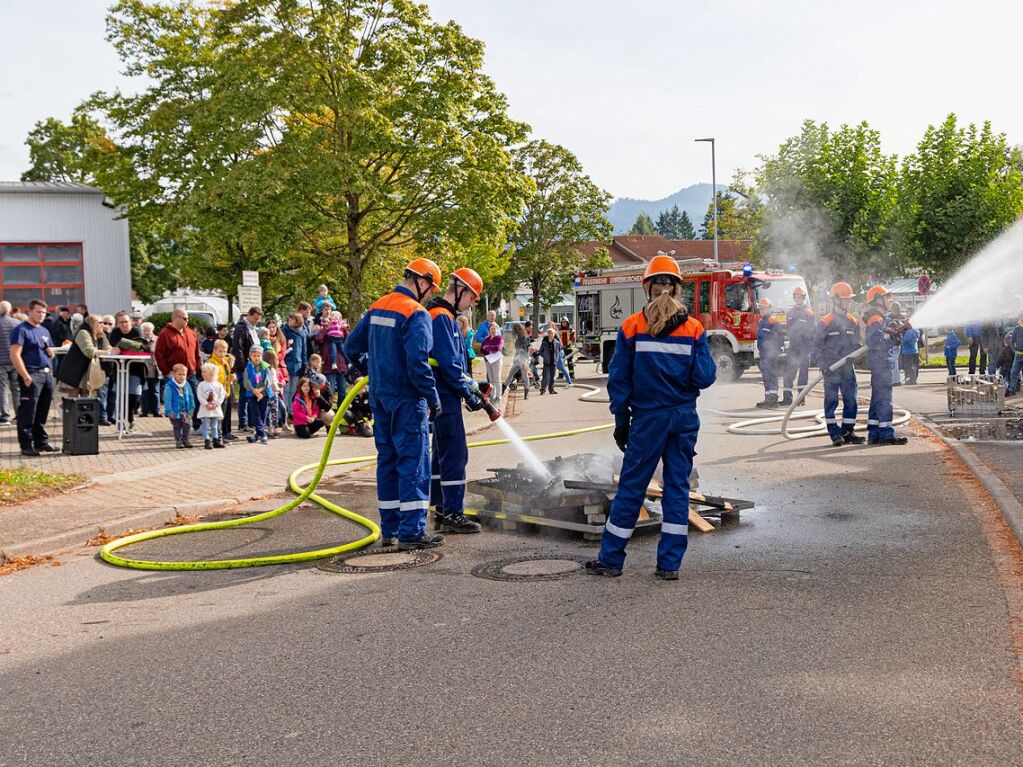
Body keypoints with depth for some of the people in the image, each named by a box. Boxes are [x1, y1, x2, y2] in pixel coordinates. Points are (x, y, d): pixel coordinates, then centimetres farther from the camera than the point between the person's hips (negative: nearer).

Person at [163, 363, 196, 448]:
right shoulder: (169, 386, -14)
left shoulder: (187, 385, 2)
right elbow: (167, 399, -15)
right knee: (177, 427, 7)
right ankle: (178, 441, 19)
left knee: (188, 424, -9)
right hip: (175, 411, -3)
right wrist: (169, 411, -17)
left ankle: (185, 440, 6)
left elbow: (191, 397, 11)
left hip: (185, 410, 3)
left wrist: (191, 408, 9)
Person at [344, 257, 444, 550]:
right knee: (413, 463, -3)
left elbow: (351, 346, 15)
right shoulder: (415, 314, -16)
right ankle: (411, 532, -3)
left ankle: (389, 529, 19)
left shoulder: (376, 308, 10)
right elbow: (418, 363, -22)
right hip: (407, 400, -8)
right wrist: (433, 398, -12)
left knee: (387, 460, 13)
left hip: (380, 398, 8)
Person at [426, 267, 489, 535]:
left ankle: (442, 510, 21)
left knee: (443, 453, 14)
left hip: (442, 397, 11)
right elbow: (448, 363, -21)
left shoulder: (444, 316, 18)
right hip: (445, 398, -11)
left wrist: (472, 384, 13)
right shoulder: (441, 317, -15)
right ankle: (452, 515, -4)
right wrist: (469, 393, -13)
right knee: (455, 455, -8)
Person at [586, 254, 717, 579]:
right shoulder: (694, 329, -2)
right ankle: (669, 564, 11)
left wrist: (621, 422, 5)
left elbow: (619, 379, -3)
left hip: (647, 418, -1)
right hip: (684, 418, 1)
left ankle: (610, 559, 14)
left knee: (631, 487, 6)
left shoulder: (632, 327, -4)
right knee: (677, 487, 8)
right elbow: (705, 377, -5)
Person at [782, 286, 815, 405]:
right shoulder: (790, 313, 13)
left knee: (803, 372, 1)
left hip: (805, 347, -4)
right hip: (793, 346, 4)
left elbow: (813, 331, -5)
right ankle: (787, 397, 3)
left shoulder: (809, 313, -2)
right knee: (788, 373, 0)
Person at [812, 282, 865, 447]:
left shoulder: (853, 322, 11)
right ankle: (835, 433, 2)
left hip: (847, 367, 5)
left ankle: (848, 432, 12)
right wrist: (823, 365, -14)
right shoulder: (826, 322, -5)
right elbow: (817, 345, -5)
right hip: (831, 369, -5)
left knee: (851, 400, 4)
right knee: (831, 400, -3)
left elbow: (856, 344, 18)